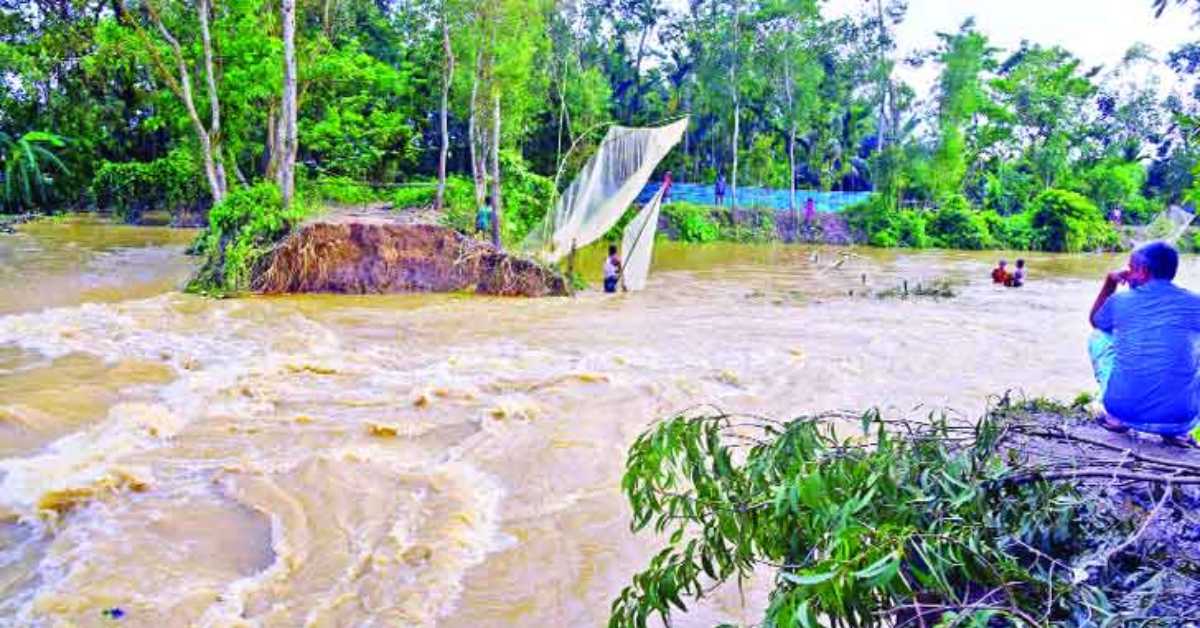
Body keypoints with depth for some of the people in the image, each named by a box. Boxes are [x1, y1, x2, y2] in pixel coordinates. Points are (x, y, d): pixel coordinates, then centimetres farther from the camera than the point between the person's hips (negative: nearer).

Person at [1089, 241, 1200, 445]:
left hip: (1124, 407, 0)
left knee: (1098, 336, 24)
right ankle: (1176, 431, 12)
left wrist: (1110, 283, 26)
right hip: (1179, 417, 0)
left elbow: (1094, 320, 25)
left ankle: (1116, 417, 15)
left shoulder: (1120, 300, 1)